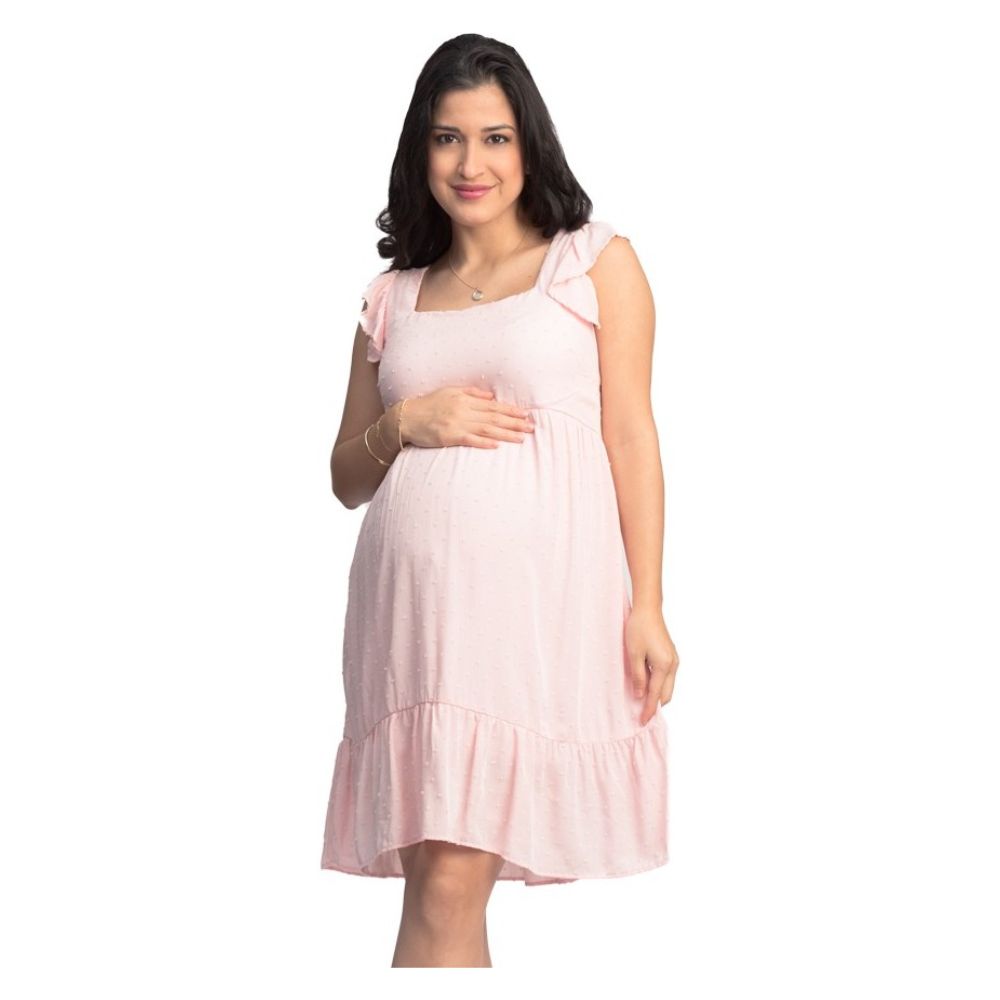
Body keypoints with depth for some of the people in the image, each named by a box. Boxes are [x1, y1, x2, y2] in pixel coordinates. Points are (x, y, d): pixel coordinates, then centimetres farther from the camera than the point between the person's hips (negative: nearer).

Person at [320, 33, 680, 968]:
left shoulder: (596, 261, 9)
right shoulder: (392, 297, 18)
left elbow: (631, 437, 2)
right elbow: (347, 478, 22)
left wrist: (646, 608, -5)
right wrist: (405, 422, 0)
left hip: (542, 599, -3)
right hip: (418, 601, 3)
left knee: (452, 876, -8)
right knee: (439, 884, -1)